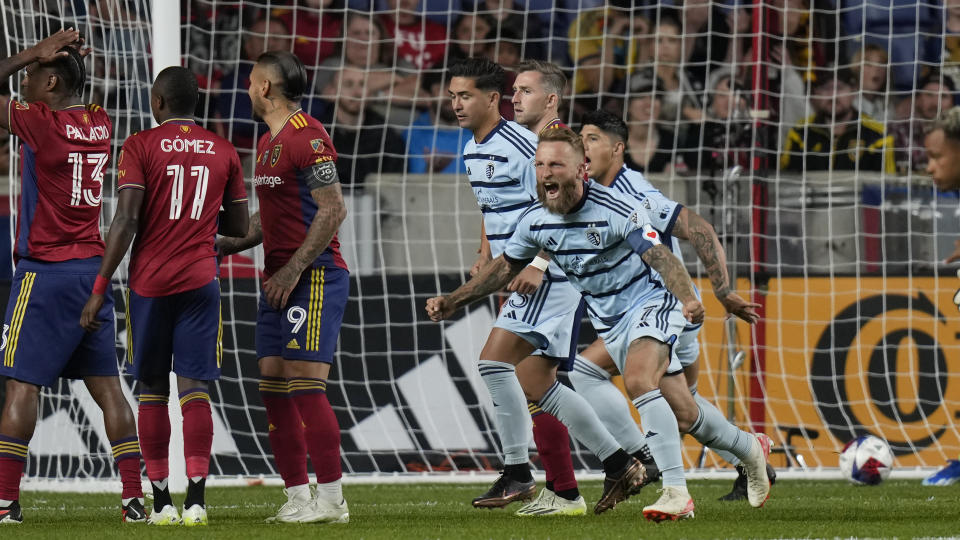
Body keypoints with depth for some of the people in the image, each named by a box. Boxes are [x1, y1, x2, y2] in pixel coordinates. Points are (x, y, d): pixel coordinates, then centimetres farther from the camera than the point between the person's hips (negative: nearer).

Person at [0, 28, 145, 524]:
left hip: (46, 272, -7)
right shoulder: (99, 125, 8)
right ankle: (133, 497, 5)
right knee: (106, 384, 8)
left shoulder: (41, 123, -13)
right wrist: (65, 57, 14)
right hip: (93, 267, 7)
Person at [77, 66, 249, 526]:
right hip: (200, 280, 2)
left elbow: (126, 220, -11)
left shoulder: (140, 146, -4)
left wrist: (99, 288, -8)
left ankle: (161, 501, 5)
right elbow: (238, 227, 12)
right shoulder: (224, 152, 7)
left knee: (152, 389, 7)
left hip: (149, 281, -2)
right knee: (195, 388, -2)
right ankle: (195, 500, -12)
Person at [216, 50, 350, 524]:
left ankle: (331, 499, -11)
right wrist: (220, 246, 19)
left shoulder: (308, 138, -12)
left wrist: (293, 270, -19)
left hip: (313, 276, -10)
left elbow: (333, 210, -17)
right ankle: (298, 497, 8)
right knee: (273, 383, 6)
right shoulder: (268, 143, 19)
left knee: (304, 382, -13)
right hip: (280, 279, 10)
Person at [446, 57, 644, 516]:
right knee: (538, 384, 10)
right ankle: (619, 464, 17)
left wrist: (536, 264, -24)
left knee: (494, 361, -17)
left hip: (552, 276, -10)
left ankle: (516, 475, -12)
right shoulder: (473, 151, 13)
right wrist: (485, 259, 14)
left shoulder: (521, 146, -17)